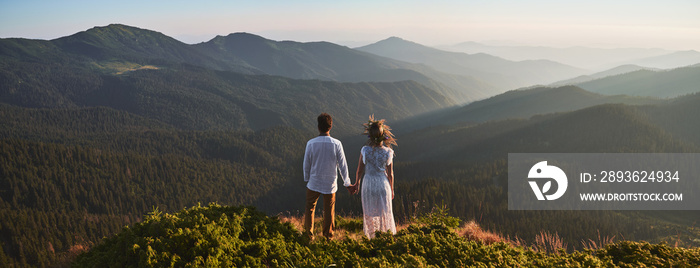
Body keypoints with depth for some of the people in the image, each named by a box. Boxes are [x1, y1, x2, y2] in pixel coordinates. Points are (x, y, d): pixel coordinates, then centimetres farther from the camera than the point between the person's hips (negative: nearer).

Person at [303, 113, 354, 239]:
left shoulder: (311, 143, -13)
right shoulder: (336, 144, -13)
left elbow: (306, 164, -4)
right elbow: (342, 165, -6)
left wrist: (307, 179, 14)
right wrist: (347, 183, 4)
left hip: (314, 183, 0)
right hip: (330, 184, 0)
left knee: (310, 208, 18)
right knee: (329, 211, 14)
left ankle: (309, 234, 24)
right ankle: (328, 235, 26)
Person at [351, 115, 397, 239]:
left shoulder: (365, 151, -16)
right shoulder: (388, 153, -14)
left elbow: (360, 170, -6)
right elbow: (390, 174, -6)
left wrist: (356, 184, 12)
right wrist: (391, 189, 9)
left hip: (368, 184, 0)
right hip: (383, 184, 0)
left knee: (370, 212, 17)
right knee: (385, 212, 16)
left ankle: (371, 236, 27)